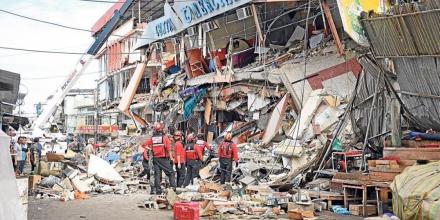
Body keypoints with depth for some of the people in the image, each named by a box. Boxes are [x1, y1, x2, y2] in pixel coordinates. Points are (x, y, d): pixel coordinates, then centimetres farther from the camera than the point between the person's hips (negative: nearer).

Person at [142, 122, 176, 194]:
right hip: (164, 159, -3)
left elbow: (144, 144, 3)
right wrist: (171, 158, -6)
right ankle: (173, 188, -3)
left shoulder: (151, 139, 5)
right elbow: (169, 149, -10)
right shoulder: (165, 138, -6)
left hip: (155, 159, 4)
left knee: (157, 175, 7)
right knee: (170, 173, 2)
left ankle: (158, 190, 7)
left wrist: (151, 149, 11)